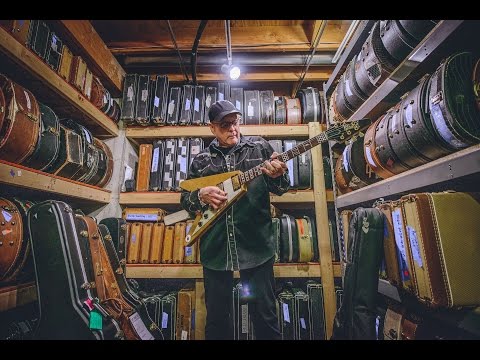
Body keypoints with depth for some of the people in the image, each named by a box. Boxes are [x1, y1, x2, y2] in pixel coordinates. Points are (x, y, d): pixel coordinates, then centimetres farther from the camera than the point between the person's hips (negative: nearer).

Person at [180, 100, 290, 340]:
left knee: (264, 315, 10)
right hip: (215, 246, 2)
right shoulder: (201, 160, 8)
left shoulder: (259, 146, 4)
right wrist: (201, 195, -11)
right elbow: (185, 198, 11)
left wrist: (277, 176, -17)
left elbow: (281, 187, 6)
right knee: (217, 316, 17)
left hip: (256, 243, -1)